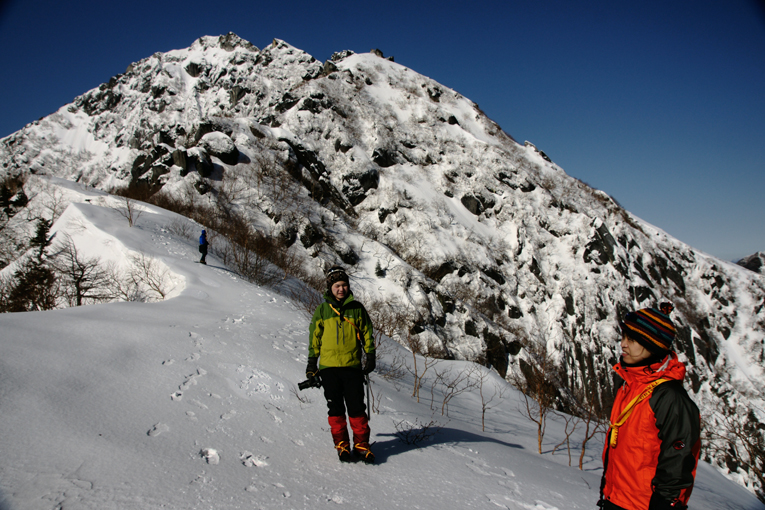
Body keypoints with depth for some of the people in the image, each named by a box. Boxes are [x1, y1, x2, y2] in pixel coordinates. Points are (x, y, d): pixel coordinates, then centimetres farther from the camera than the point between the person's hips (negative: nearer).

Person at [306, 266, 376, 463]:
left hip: (353, 366, 0)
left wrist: (370, 356, 5)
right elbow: (314, 337, 10)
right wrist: (312, 363, 9)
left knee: (357, 407, -1)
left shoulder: (357, 308, 5)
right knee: (335, 408, 6)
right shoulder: (322, 310, 4)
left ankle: (361, 444, 11)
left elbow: (367, 333, 11)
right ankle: (341, 444, 17)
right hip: (329, 366, 1)